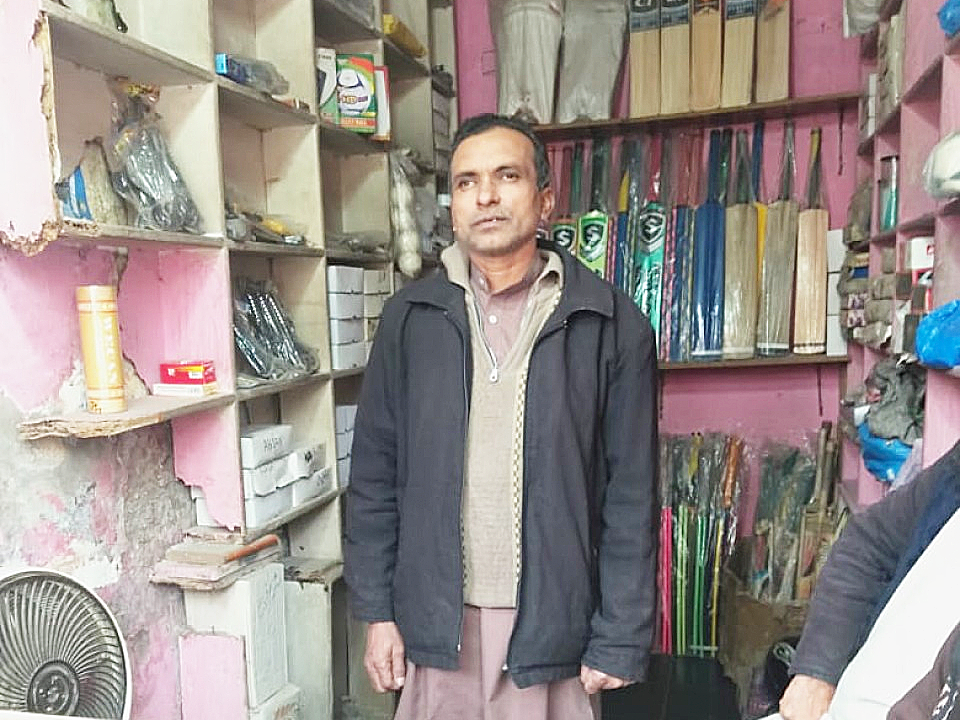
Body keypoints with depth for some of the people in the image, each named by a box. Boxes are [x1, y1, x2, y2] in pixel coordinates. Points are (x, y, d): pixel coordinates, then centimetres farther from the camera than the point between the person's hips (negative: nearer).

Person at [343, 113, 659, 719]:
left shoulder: (611, 323, -7)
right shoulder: (410, 317, 0)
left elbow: (631, 494, -6)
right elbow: (375, 474, 2)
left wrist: (620, 640, -5)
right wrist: (377, 611, 2)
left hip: (552, 619, -1)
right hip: (435, 618, 2)